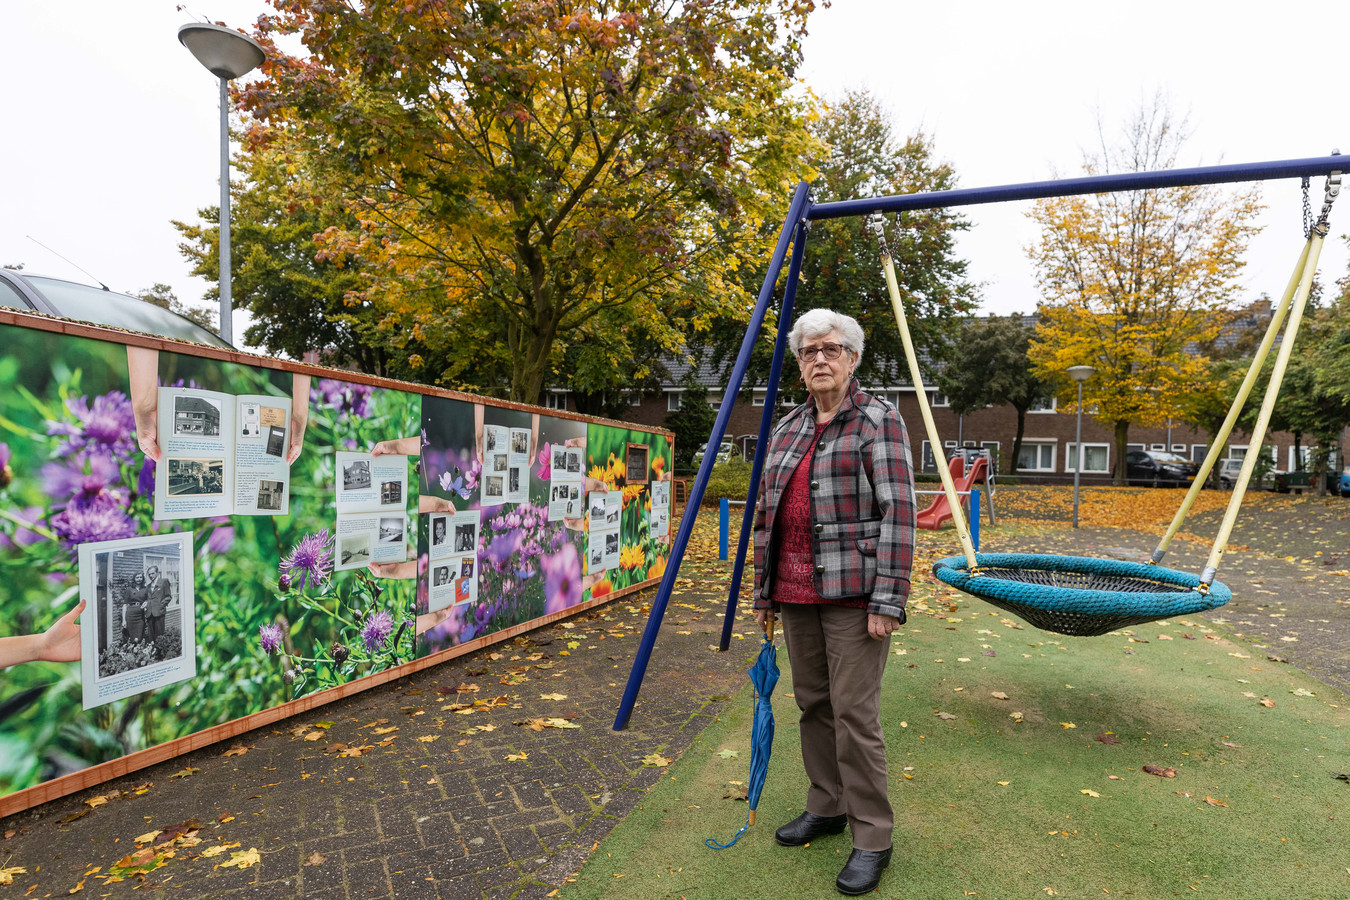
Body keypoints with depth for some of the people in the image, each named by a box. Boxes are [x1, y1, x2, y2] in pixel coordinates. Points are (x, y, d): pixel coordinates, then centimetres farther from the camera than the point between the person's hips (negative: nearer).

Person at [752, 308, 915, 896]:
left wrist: (887, 601, -17)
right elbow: (768, 513, 16)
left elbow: (897, 512, -12)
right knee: (811, 702, 16)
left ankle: (872, 839, 16)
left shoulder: (878, 420, -5)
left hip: (853, 590, -6)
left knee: (853, 711, -2)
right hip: (798, 593, 6)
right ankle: (826, 807, 34)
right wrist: (764, 591, 15)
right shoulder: (787, 429, 13)